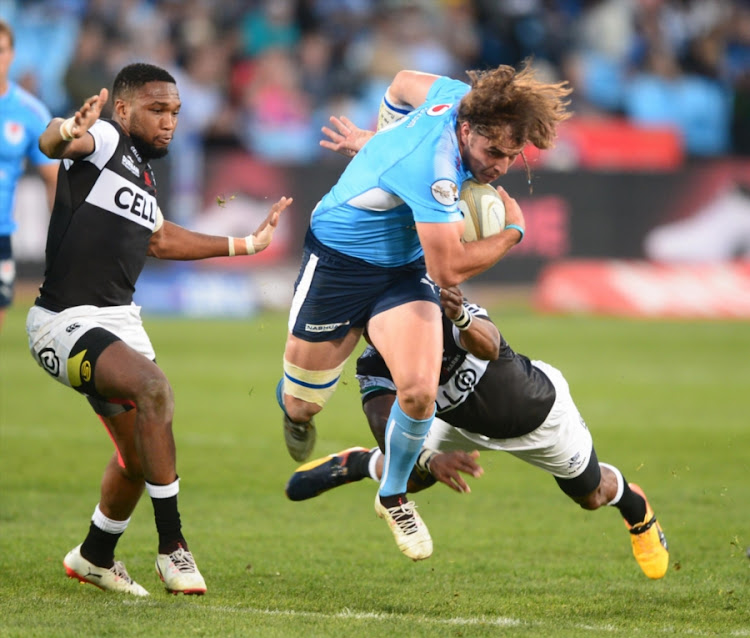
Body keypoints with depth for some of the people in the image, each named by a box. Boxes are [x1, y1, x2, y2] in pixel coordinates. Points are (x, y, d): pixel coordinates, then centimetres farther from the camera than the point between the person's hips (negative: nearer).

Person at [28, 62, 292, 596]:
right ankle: (172, 546, -26)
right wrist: (67, 133, -57)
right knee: (152, 386, -31)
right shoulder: (105, 140, -9)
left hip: (119, 320, 10)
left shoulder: (142, 173, 17)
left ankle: (95, 557, 36)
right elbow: (51, 142, -32)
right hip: (64, 322, -10)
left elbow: (159, 239, 34)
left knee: (139, 455, 13)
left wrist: (245, 245, 39)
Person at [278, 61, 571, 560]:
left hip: (405, 268, 6)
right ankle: (297, 417, 47)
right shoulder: (434, 167, -37)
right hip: (338, 260, -6)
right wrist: (512, 232, -17)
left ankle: (393, 496, 11)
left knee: (419, 391, -15)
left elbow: (404, 83, 9)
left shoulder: (460, 95, -14)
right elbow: (448, 270, -31)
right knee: (300, 404, 7)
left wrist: (378, 147, 25)